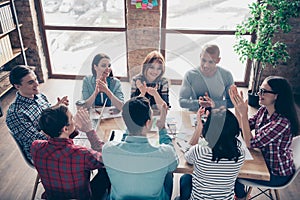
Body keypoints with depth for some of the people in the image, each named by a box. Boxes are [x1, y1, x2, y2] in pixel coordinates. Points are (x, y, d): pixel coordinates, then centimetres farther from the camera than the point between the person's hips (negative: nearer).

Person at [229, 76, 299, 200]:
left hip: (277, 174, -7)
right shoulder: (264, 110, -9)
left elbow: (250, 143, -31)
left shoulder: (282, 122, -34)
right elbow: (243, 126, -2)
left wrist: (244, 113, -34)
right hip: (264, 159, 7)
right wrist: (236, 105, -14)